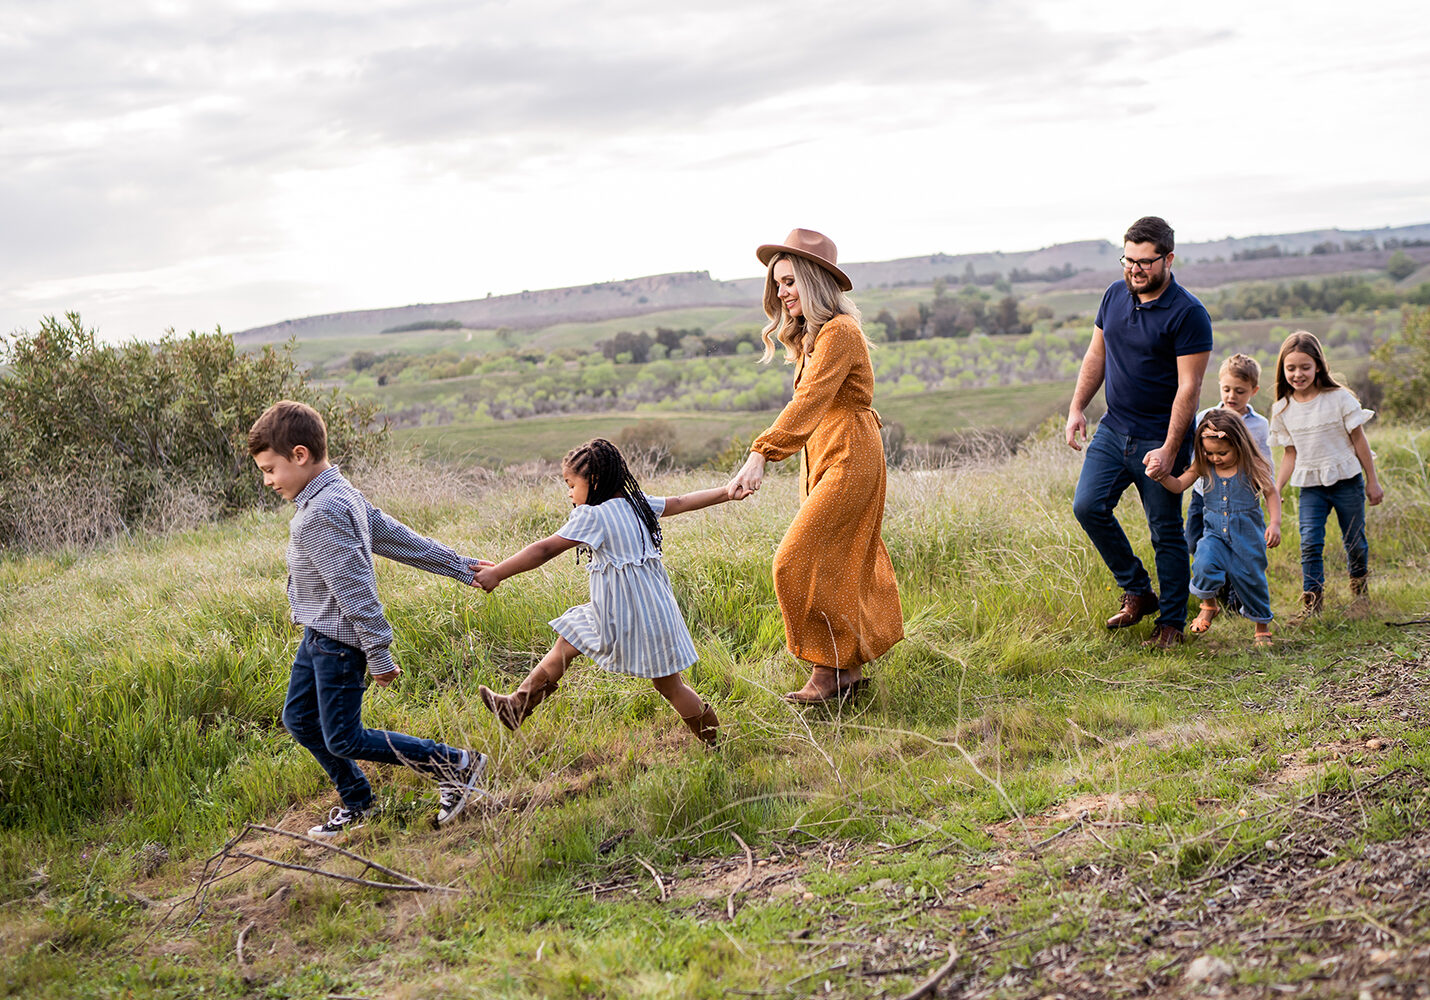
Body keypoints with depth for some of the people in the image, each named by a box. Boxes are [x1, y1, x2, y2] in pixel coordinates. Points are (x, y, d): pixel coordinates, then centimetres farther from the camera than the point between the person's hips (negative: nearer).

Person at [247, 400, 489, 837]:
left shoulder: (320, 515, -26)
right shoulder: (342, 493, 5)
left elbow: (354, 586, -26)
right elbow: (396, 535, 12)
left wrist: (378, 654, -24)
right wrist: (461, 567, 15)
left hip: (338, 641, -10)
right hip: (320, 636, 10)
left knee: (343, 740, -3)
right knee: (299, 719, 17)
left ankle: (455, 765, 2)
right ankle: (357, 803, 31)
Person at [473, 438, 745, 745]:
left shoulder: (593, 516, -18)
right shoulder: (636, 503, 5)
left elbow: (546, 550, -20)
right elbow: (681, 502, 14)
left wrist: (497, 573, -17)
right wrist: (727, 493, 27)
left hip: (634, 616, -9)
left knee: (669, 685, 4)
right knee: (567, 642, 14)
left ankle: (714, 741, 16)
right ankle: (518, 706, 16)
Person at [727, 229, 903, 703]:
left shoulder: (839, 332, -16)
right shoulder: (811, 336, 16)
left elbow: (808, 401, -28)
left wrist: (760, 454, -36)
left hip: (848, 458, -10)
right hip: (821, 458, 10)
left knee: (800, 561, -12)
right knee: (839, 564, 12)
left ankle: (829, 668, -3)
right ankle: (849, 667, 19)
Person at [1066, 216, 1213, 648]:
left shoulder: (1188, 314, -14)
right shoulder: (1115, 294, 6)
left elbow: (1189, 386, -16)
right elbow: (1096, 356, 15)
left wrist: (1169, 449, -21)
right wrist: (1076, 408, 6)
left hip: (1160, 439, -6)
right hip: (1113, 429, 6)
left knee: (1166, 531, 2)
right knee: (1088, 505, -6)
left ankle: (1172, 622, 16)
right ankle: (1137, 593, 11)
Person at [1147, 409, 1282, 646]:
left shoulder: (1251, 467, -9)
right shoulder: (1203, 467, -3)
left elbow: (1271, 494, -2)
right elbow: (1179, 485, -6)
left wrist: (1275, 524, -13)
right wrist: (1161, 476, -26)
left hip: (1247, 533, -2)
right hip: (1215, 531, 2)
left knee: (1250, 579, 5)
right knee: (1204, 565, -25)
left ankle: (1262, 627, 29)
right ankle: (1209, 605, 5)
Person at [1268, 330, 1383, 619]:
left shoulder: (1339, 398, -8)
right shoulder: (1283, 410, 0)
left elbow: (1359, 440, -2)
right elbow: (1290, 453, 7)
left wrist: (1372, 481, 1)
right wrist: (1276, 490, -1)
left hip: (1346, 480, -1)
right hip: (1310, 486, 2)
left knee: (1354, 541, 9)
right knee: (1310, 542, -12)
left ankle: (1359, 588, 33)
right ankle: (1312, 600, -7)